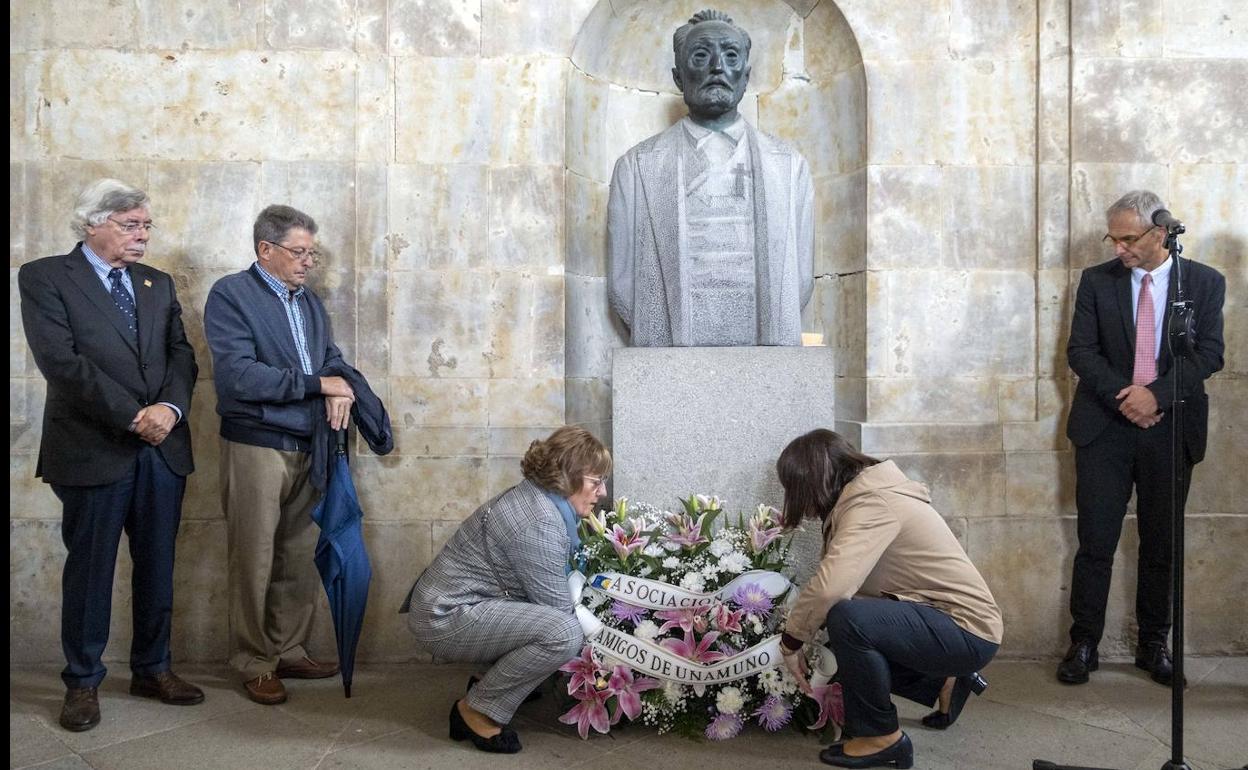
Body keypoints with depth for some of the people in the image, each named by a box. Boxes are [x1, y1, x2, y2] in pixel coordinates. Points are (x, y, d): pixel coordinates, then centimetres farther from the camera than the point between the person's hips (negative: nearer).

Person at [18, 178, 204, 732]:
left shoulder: (158, 284, 14)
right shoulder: (45, 277, -2)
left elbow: (181, 354, 6)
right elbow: (61, 361, -13)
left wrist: (170, 407, -13)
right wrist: (132, 416, -17)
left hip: (163, 449, 5)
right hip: (94, 451, -4)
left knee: (157, 567, 11)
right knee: (89, 570, 6)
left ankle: (152, 669, 26)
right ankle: (83, 682, 21)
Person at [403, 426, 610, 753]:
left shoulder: (535, 497, 6)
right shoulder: (539, 524, -24)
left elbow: (552, 590, 13)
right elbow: (558, 610, -19)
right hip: (445, 618, -10)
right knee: (564, 632, -26)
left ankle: (493, 682, 15)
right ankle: (478, 710, -9)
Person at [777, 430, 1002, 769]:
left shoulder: (873, 503, -23)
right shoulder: (870, 494, 8)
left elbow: (829, 587, -35)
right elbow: (845, 585, 10)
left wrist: (791, 642, -20)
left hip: (967, 630, -10)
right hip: (943, 619, 10)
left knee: (848, 620, -29)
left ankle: (881, 737, -8)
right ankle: (944, 683, 25)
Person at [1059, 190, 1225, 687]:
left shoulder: (1205, 282, 4)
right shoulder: (1097, 281, 4)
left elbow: (1208, 353, -3)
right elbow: (1080, 351, -1)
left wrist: (1157, 394, -16)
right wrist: (1123, 396, -13)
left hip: (1170, 429, 1)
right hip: (1105, 427, 0)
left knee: (1160, 546, 9)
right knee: (1096, 543, -1)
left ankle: (1153, 644, 22)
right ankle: (1083, 644, 9)